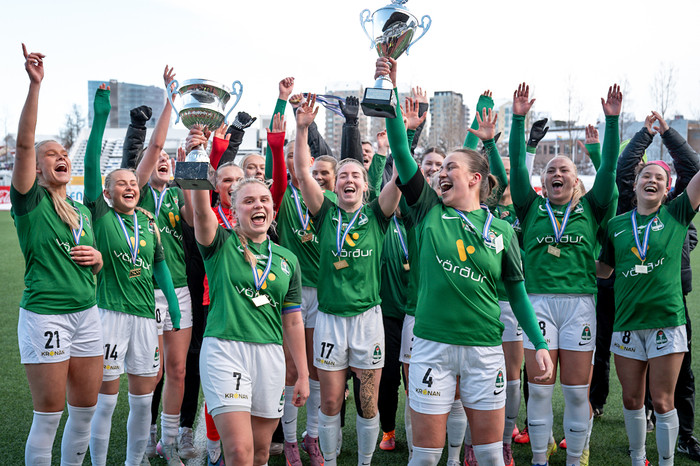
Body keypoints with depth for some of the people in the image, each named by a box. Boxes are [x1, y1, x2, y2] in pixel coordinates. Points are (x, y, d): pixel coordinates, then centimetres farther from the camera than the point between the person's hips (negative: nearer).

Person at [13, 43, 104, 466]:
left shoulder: (83, 213, 16)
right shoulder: (30, 201, -1)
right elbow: (24, 143, -16)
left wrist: (97, 258, 1)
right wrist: (35, 85, -24)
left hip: (87, 313, 6)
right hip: (45, 315, -6)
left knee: (85, 409, 12)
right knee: (49, 415, 1)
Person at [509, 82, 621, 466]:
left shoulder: (589, 208, 11)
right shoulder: (532, 207, 9)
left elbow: (609, 167, 4)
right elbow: (517, 165, 1)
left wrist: (612, 120, -2)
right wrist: (519, 119, -5)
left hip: (579, 302, 1)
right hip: (538, 301, 0)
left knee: (577, 390, 6)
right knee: (539, 388, 4)